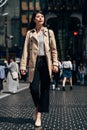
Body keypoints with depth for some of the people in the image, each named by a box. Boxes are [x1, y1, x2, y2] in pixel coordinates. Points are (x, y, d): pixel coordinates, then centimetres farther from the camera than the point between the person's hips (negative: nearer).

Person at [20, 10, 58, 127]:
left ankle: (39, 115, 6)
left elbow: (54, 49, 7)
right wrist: (23, 65, -4)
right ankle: (37, 107, 20)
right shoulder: (30, 33, 8)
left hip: (46, 62, 1)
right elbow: (26, 50, 4)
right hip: (34, 62, -1)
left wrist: (55, 63, -3)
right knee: (34, 88, -10)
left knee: (45, 89, -1)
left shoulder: (49, 32, 10)